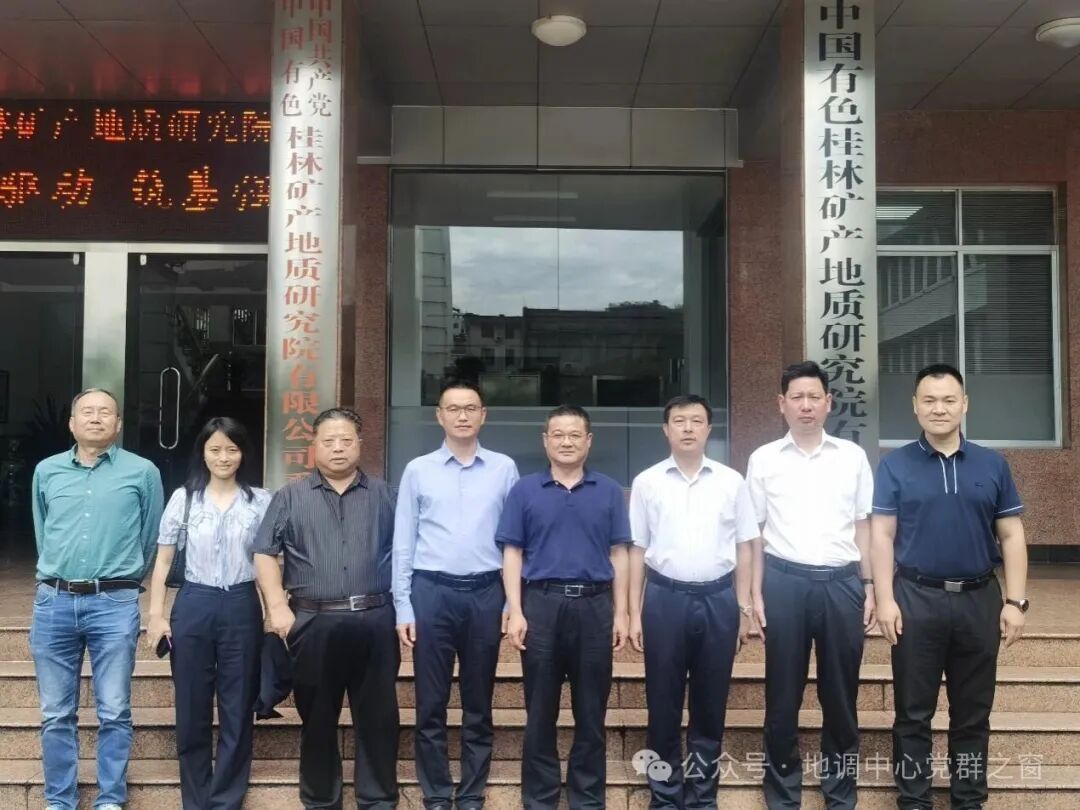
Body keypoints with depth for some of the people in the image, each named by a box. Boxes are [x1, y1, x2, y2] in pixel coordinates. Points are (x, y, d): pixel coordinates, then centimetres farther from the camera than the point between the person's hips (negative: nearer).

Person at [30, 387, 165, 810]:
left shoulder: (142, 472, 0)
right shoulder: (46, 471, 8)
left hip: (114, 604, -2)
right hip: (53, 602, 3)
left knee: (114, 713, 3)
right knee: (55, 714, 9)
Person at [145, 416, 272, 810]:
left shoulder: (261, 501, 2)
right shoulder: (184, 497, 3)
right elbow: (163, 560, 5)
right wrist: (156, 613, -1)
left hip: (242, 608, 0)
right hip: (193, 607, 1)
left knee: (237, 710, 6)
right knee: (192, 711, 9)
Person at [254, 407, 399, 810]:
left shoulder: (383, 495, 9)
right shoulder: (290, 497, 7)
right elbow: (265, 553, 2)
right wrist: (278, 606, -8)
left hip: (374, 621, 0)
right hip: (313, 623, 0)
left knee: (378, 716, 5)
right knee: (318, 718, 10)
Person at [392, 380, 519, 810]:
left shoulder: (504, 469, 4)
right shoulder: (418, 470, 4)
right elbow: (403, 542, 4)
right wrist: (403, 606, -1)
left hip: (486, 592, 0)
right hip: (432, 591, 0)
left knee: (478, 704, 11)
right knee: (431, 704, 7)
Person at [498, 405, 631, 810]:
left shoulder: (609, 491, 7)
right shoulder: (525, 490, 4)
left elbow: (618, 554, 6)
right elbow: (512, 553, 2)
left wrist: (620, 612, 0)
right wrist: (515, 612, -6)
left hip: (594, 605, 1)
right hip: (542, 603, -1)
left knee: (591, 711, 8)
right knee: (540, 711, 7)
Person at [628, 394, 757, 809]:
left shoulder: (731, 481, 4)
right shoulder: (647, 482, 2)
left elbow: (743, 548, 8)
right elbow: (637, 550, 4)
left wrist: (744, 609, 5)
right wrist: (634, 613, 1)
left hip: (718, 598, 1)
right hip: (665, 597, -1)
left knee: (711, 703, 10)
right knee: (663, 703, 7)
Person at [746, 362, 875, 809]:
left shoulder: (852, 457, 7)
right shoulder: (764, 459, 4)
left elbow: (863, 525, 10)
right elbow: (755, 531, 5)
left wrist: (870, 587, 5)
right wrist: (756, 593, 1)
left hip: (842, 581, 1)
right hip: (785, 581, -1)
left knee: (840, 694, 10)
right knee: (783, 695, 7)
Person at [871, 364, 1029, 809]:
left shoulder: (993, 464, 5)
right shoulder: (895, 464, 0)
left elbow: (1011, 535, 6)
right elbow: (882, 535, -2)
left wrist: (1015, 601, 0)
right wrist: (885, 599, -9)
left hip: (980, 599, 2)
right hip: (916, 598, -2)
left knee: (973, 712, 13)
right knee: (913, 712, 7)